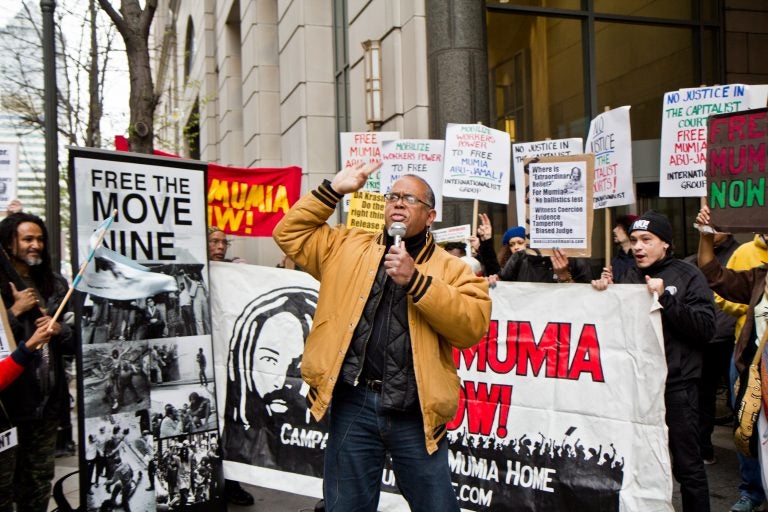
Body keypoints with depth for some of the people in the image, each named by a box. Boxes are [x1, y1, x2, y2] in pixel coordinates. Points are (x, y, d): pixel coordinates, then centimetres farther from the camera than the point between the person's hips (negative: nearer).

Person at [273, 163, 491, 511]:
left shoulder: (450, 268, 4)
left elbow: (473, 325, -10)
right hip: (353, 403, 2)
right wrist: (333, 189, 6)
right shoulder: (348, 246, 13)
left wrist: (415, 280, -17)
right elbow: (289, 233, 14)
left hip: (416, 409, -1)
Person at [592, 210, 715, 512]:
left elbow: (705, 328, -13)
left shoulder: (687, 277, -2)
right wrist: (604, 295, -5)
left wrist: (665, 298, -21)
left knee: (687, 465, 3)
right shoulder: (628, 278, 9)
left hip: (677, 385, -4)